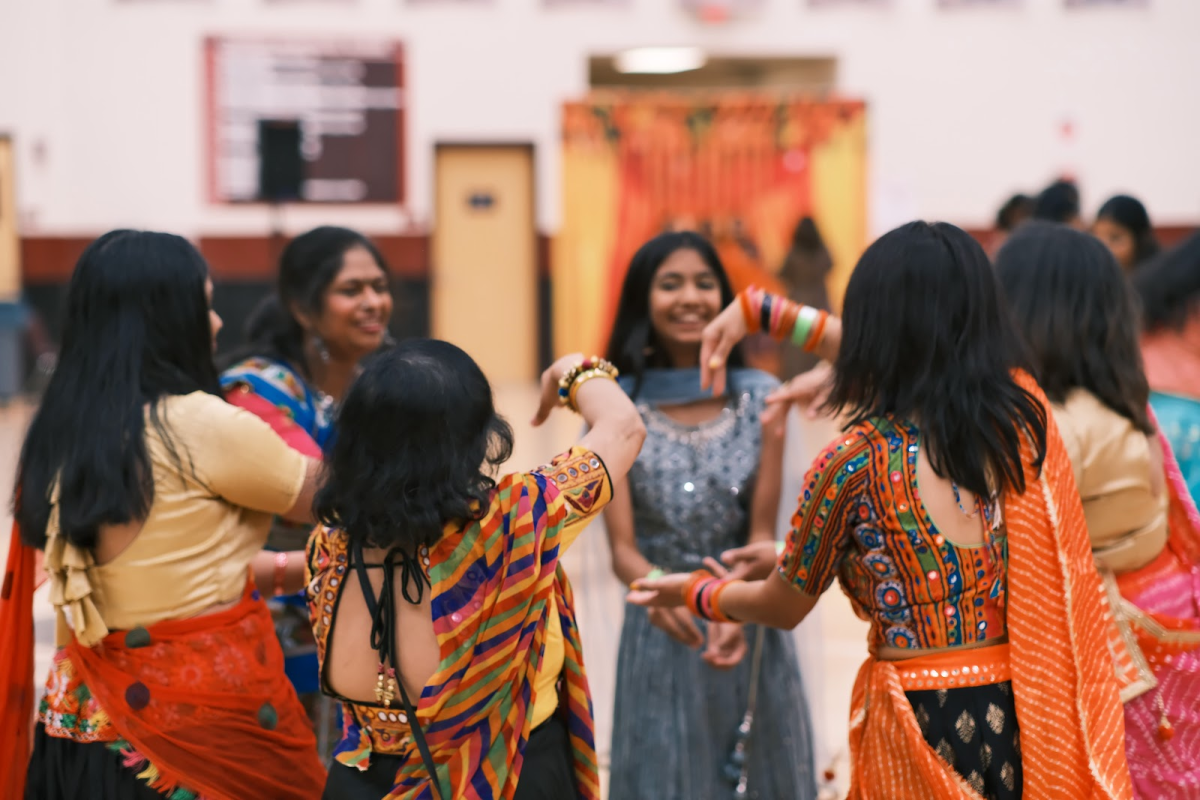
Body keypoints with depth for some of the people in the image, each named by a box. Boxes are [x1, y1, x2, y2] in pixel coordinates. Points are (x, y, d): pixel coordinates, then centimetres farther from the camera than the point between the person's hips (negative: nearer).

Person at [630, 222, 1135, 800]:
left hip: (925, 723, -5)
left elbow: (784, 608, 1)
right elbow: (906, 347, 18)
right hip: (1037, 715, 5)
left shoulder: (853, 463, -15)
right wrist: (760, 310, 26)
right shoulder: (1023, 410, -2)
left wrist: (693, 592, 21)